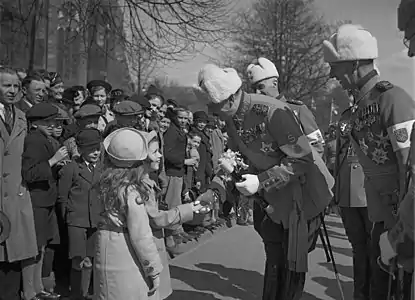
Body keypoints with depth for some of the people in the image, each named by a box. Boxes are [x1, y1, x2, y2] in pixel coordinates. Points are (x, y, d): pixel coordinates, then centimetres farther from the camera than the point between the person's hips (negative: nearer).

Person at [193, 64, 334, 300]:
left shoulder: (273, 112, -30)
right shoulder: (232, 119, -5)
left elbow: (302, 158, -28)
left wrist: (262, 181, -32)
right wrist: (215, 190, -5)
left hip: (304, 192, -7)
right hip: (274, 198, 7)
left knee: (292, 262, 5)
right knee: (273, 258, 19)